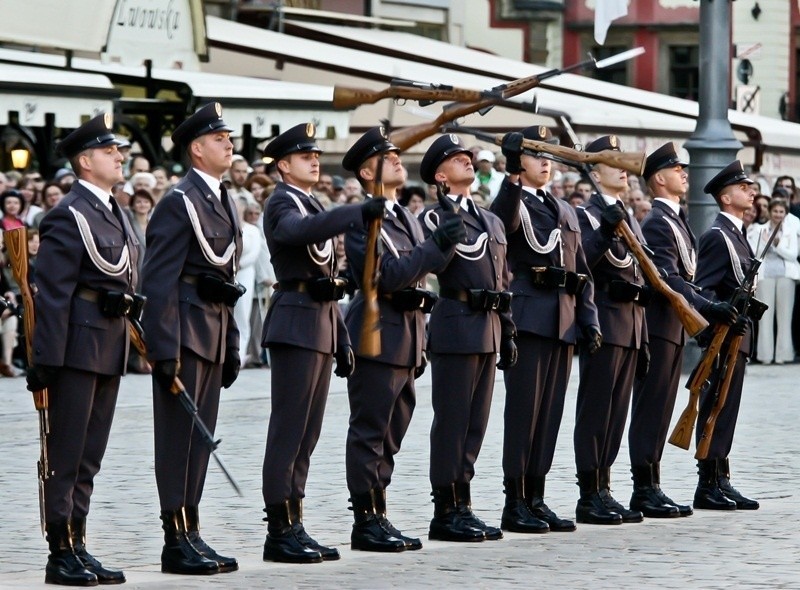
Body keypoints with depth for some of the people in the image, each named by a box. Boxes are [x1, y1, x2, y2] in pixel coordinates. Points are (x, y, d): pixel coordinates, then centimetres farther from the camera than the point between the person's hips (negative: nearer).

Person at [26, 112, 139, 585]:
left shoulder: (116, 214, 16)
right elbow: (53, 294, -16)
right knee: (66, 456, -3)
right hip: (78, 347, -9)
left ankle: (79, 545, 17)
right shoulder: (70, 217, -11)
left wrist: (125, 341, 17)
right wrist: (46, 359, -20)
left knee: (89, 457, 12)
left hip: (110, 350, 9)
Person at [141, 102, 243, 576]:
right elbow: (159, 282, -15)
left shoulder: (225, 204, 17)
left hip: (214, 335, 9)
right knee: (180, 437, -5)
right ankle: (177, 541, -3)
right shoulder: (179, 203, -11)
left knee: (201, 438, 10)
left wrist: (232, 343, 19)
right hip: (184, 333, -9)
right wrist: (165, 350, -20)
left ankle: (191, 535, 14)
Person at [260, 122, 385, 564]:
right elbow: (301, 230, -33)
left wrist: (342, 338, 19)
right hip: (295, 324, -9)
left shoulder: (316, 208, 22)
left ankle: (293, 526, 12)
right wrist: (360, 212, -44)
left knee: (307, 434, 9)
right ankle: (281, 531, -8)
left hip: (321, 326, 9)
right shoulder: (282, 204, -7)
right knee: (288, 430, -9)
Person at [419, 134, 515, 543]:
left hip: (488, 328, 8)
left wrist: (507, 334, 17)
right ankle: (446, 512, -2)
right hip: (457, 325, -8)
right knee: (452, 421, -5)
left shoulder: (491, 221, 19)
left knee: (476, 422, 9)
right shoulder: (436, 217, -3)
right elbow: (433, 261, -21)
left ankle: (461, 506, 13)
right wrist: (450, 220, -29)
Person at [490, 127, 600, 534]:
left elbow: (581, 271, 20)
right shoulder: (512, 205, -1)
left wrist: (589, 319, 10)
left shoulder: (565, 211, 20)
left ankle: (536, 500, 12)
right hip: (528, 316, -7)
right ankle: (515, 504, -3)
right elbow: (503, 222, -28)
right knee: (524, 409, -6)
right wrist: (513, 177, -40)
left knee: (550, 410, 7)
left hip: (563, 323, 7)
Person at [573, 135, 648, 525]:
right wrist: (604, 231, -32)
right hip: (603, 324, -8)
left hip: (630, 328, 8)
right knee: (595, 410, -6)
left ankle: (603, 491, 13)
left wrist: (643, 341, 19)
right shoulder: (587, 215, -5)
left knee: (617, 413, 9)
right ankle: (590, 497, -5)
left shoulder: (630, 219, 20)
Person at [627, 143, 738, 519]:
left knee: (660, 411, 10)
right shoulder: (657, 223, -13)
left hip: (674, 327, 10)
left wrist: (704, 315, 17)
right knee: (650, 409, -7)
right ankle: (645, 491, -5)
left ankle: (650, 488, 13)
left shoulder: (676, 220, 18)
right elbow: (668, 278, -23)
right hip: (658, 326, -10)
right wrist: (708, 308, -31)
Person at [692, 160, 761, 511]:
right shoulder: (717, 236, -13)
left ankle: (721, 482, 14)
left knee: (725, 411, 11)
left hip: (737, 335, 10)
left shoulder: (735, 235, 17)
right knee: (716, 411, -7)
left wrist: (742, 321, 18)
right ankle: (709, 485, -4)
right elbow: (702, 290, -19)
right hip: (723, 336, -10)